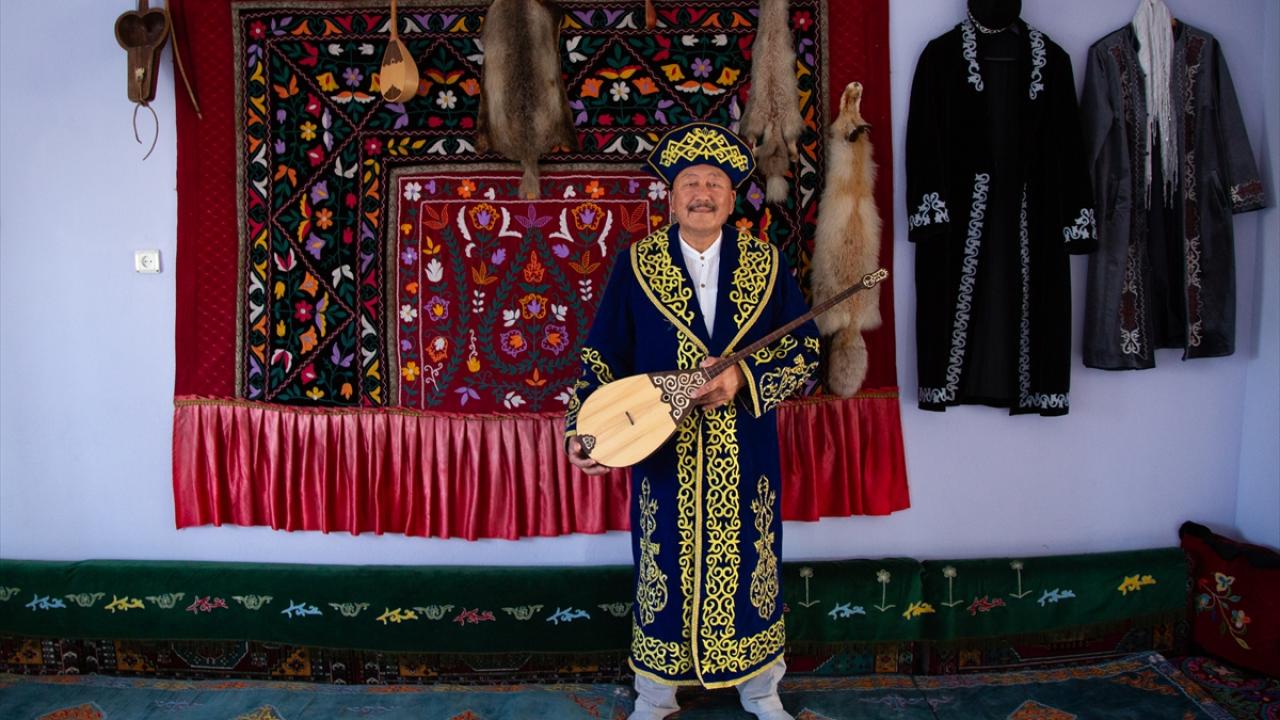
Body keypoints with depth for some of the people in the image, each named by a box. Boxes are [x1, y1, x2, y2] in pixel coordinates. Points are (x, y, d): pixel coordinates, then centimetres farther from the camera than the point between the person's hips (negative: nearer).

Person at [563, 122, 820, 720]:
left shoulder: (765, 263, 1)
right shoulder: (636, 265, -1)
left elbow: (805, 347, -2)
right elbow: (604, 356, -1)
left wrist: (743, 377, -18)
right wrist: (582, 427, -13)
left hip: (745, 452, 1)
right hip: (663, 452, 0)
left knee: (749, 562, 13)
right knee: (665, 567, 11)